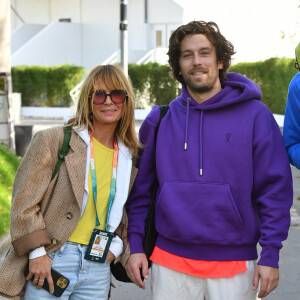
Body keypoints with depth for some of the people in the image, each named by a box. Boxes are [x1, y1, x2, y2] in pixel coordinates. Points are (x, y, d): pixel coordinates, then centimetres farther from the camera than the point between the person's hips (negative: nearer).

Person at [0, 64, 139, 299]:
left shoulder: (130, 157, 10)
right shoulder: (52, 140, -4)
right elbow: (24, 201, -7)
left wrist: (117, 245, 3)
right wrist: (37, 253, -11)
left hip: (98, 269, 4)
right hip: (51, 263, -4)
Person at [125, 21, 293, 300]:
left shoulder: (255, 115, -2)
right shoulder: (160, 120, 6)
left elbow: (276, 188, -3)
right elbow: (140, 187, 12)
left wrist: (270, 256, -7)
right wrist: (135, 245, 4)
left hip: (234, 264, -2)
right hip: (170, 262, 2)